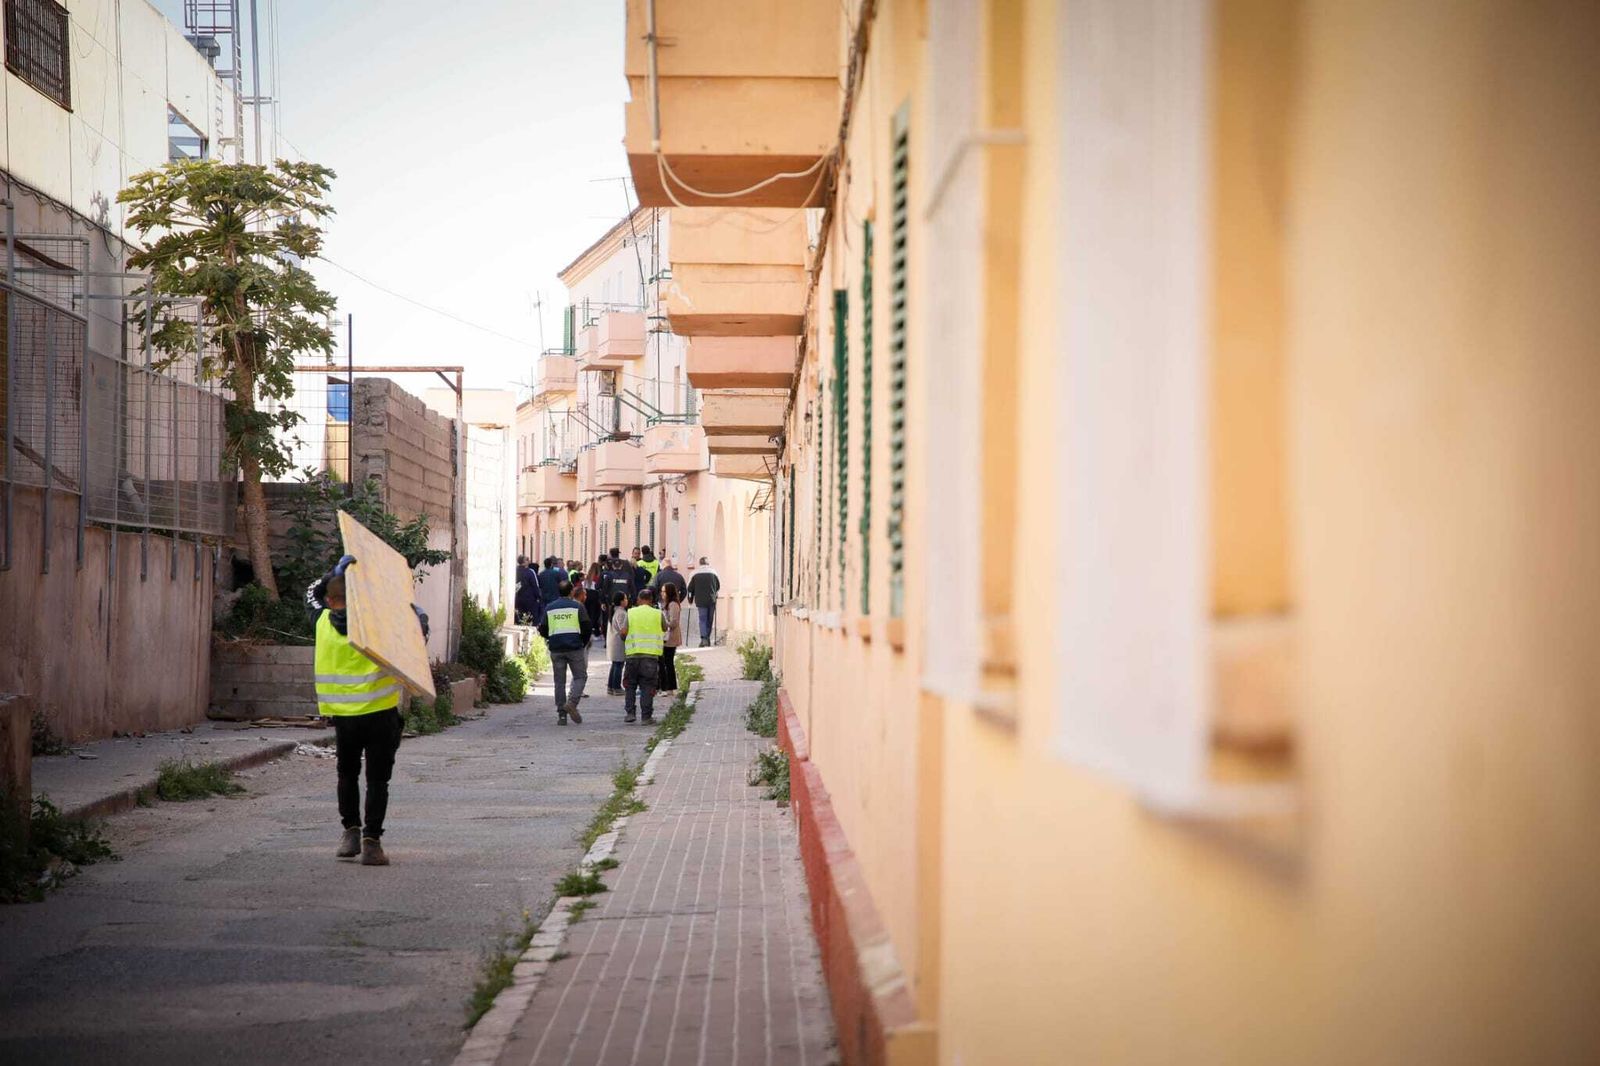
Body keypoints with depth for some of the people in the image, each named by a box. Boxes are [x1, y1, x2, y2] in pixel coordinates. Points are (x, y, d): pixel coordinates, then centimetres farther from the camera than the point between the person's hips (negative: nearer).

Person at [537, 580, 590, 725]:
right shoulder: (578, 606, 0)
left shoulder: (549, 607, 9)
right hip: (575, 648, -3)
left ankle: (561, 715, 3)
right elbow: (586, 627, -5)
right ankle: (572, 702, -17)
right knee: (580, 677, 7)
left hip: (556, 649, 3)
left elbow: (543, 631, 8)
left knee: (559, 681, 7)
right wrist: (584, 643, 11)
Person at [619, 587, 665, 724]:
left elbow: (623, 632, -6)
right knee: (647, 687, 4)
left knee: (630, 686, 14)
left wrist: (625, 641, 14)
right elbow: (665, 629, 13)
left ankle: (629, 713, 7)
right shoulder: (658, 614, 2)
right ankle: (646, 716, 2)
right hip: (651, 655, -1)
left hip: (633, 653, 1)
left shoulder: (630, 613, 3)